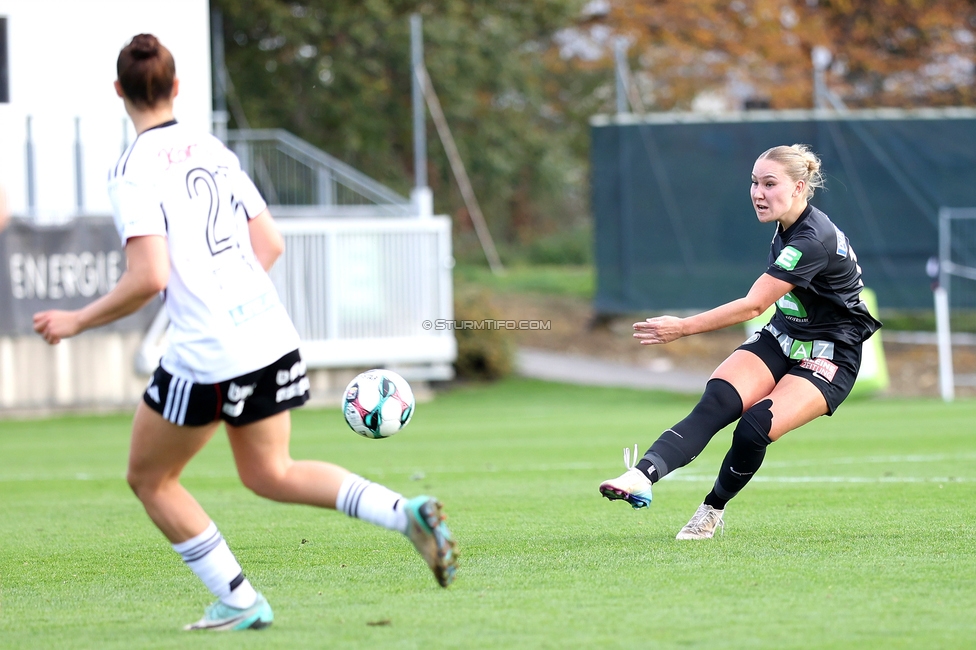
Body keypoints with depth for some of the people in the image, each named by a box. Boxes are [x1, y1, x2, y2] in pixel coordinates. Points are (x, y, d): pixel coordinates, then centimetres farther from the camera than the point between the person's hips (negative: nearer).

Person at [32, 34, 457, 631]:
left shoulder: (135, 170, -11)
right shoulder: (213, 151, 11)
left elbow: (149, 278, -19)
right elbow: (271, 244, 13)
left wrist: (77, 322, -7)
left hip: (206, 355, -7)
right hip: (272, 334, 7)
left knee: (150, 478, 14)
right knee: (269, 473, 22)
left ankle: (238, 601, 12)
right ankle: (406, 512, 3)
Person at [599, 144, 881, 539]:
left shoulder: (812, 240, -26)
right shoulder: (787, 226, 2)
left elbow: (753, 305, -31)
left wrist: (683, 328, -34)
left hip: (828, 359, -8)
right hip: (780, 340, 8)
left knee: (754, 429, -27)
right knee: (716, 401, -21)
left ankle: (713, 511, -1)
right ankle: (644, 475, -41)